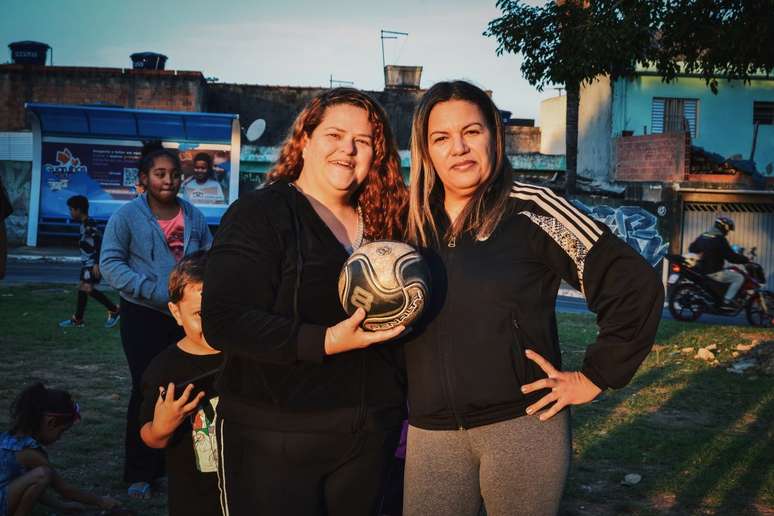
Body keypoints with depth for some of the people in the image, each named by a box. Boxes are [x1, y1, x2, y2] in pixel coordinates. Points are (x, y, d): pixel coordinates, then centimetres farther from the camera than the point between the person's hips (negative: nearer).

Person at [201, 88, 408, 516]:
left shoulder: (384, 224, 8)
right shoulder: (259, 214, -10)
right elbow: (224, 322, -18)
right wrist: (325, 341, -26)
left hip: (371, 434, 6)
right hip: (274, 436, -5)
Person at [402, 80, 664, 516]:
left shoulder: (530, 210, -8)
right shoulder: (415, 224, 6)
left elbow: (636, 285, -10)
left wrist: (594, 377, -7)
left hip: (523, 424, -4)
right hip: (431, 432, 4)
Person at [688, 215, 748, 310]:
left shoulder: (703, 236, 9)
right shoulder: (720, 240, -16)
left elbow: (692, 248, 20)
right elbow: (731, 256, -17)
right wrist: (745, 259, -4)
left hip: (701, 270, 9)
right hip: (714, 273, -9)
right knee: (739, 277, -5)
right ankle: (727, 301, -13)